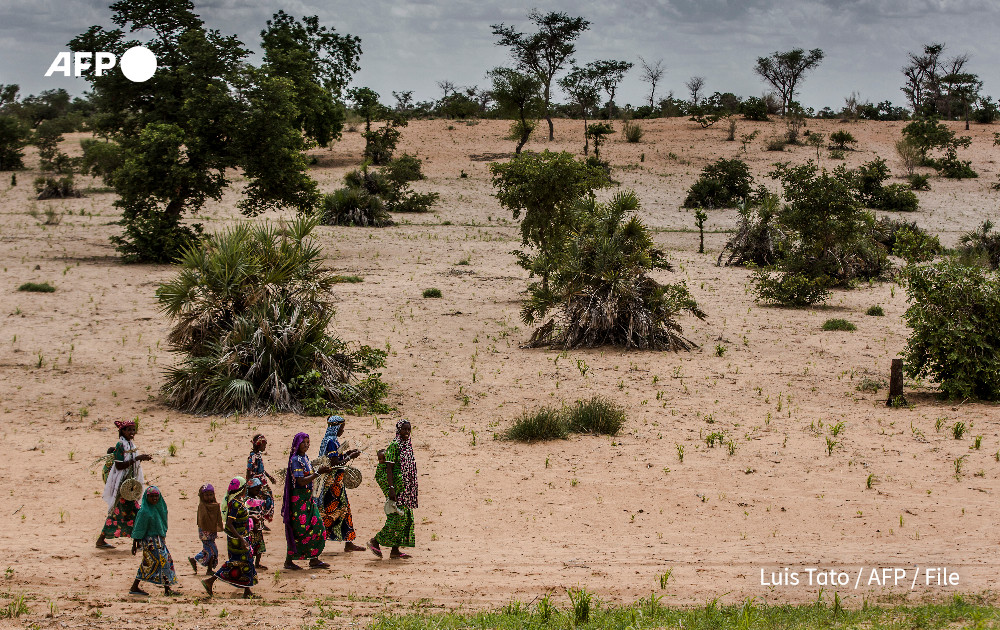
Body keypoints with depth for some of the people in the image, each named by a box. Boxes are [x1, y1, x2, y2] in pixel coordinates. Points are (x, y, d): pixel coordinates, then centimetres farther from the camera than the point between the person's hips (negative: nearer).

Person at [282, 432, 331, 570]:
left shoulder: (305, 458, 11)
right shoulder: (295, 460, -16)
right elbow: (301, 481, -23)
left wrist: (322, 471, 7)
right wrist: (318, 473, -24)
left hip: (308, 497, 9)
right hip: (298, 498, -9)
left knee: (316, 526, 6)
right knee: (298, 530, -4)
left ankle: (314, 559, 13)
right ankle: (288, 561, 7)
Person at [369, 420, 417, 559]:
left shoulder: (408, 446, 13)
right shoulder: (394, 445, -12)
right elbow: (389, 467, -17)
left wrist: (412, 488, 21)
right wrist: (391, 488, -24)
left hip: (406, 489, 9)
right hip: (397, 486, -9)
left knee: (406, 517, 5)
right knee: (398, 516, -11)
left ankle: (395, 550, 9)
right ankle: (375, 541, 2)